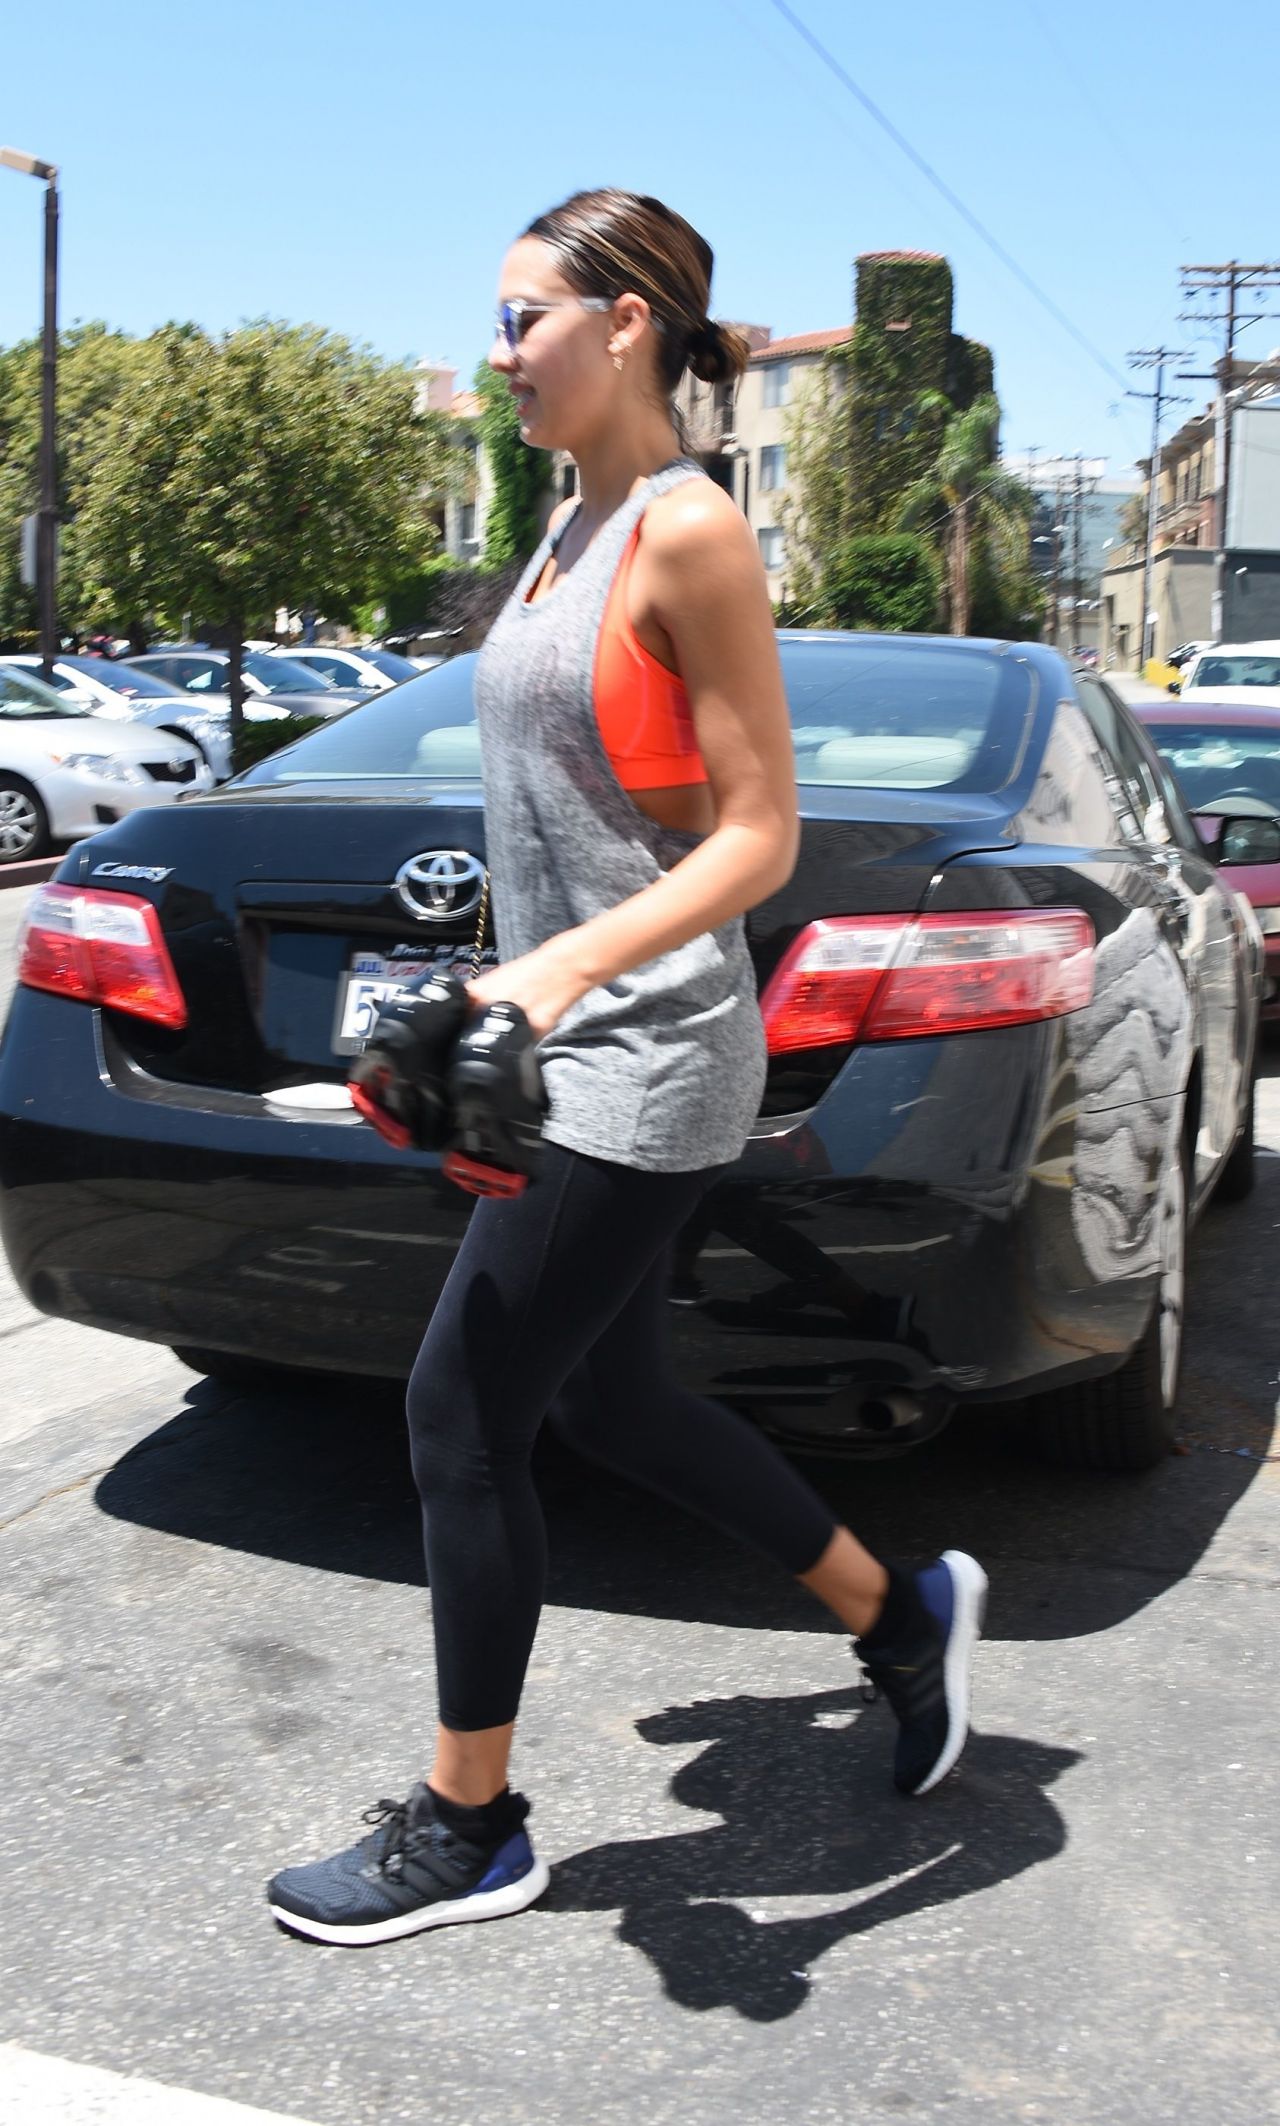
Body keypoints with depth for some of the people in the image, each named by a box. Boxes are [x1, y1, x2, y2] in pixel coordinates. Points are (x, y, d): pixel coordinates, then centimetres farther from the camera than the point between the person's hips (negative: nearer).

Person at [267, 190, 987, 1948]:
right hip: (582, 1048, 9)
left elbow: (757, 836, -17)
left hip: (644, 1060, -9)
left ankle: (468, 1831, 16)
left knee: (461, 1415, -2)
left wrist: (567, 968, -27)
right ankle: (904, 1613, 35)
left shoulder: (690, 531, -14)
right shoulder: (574, 529, 13)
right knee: (610, 1402, 17)